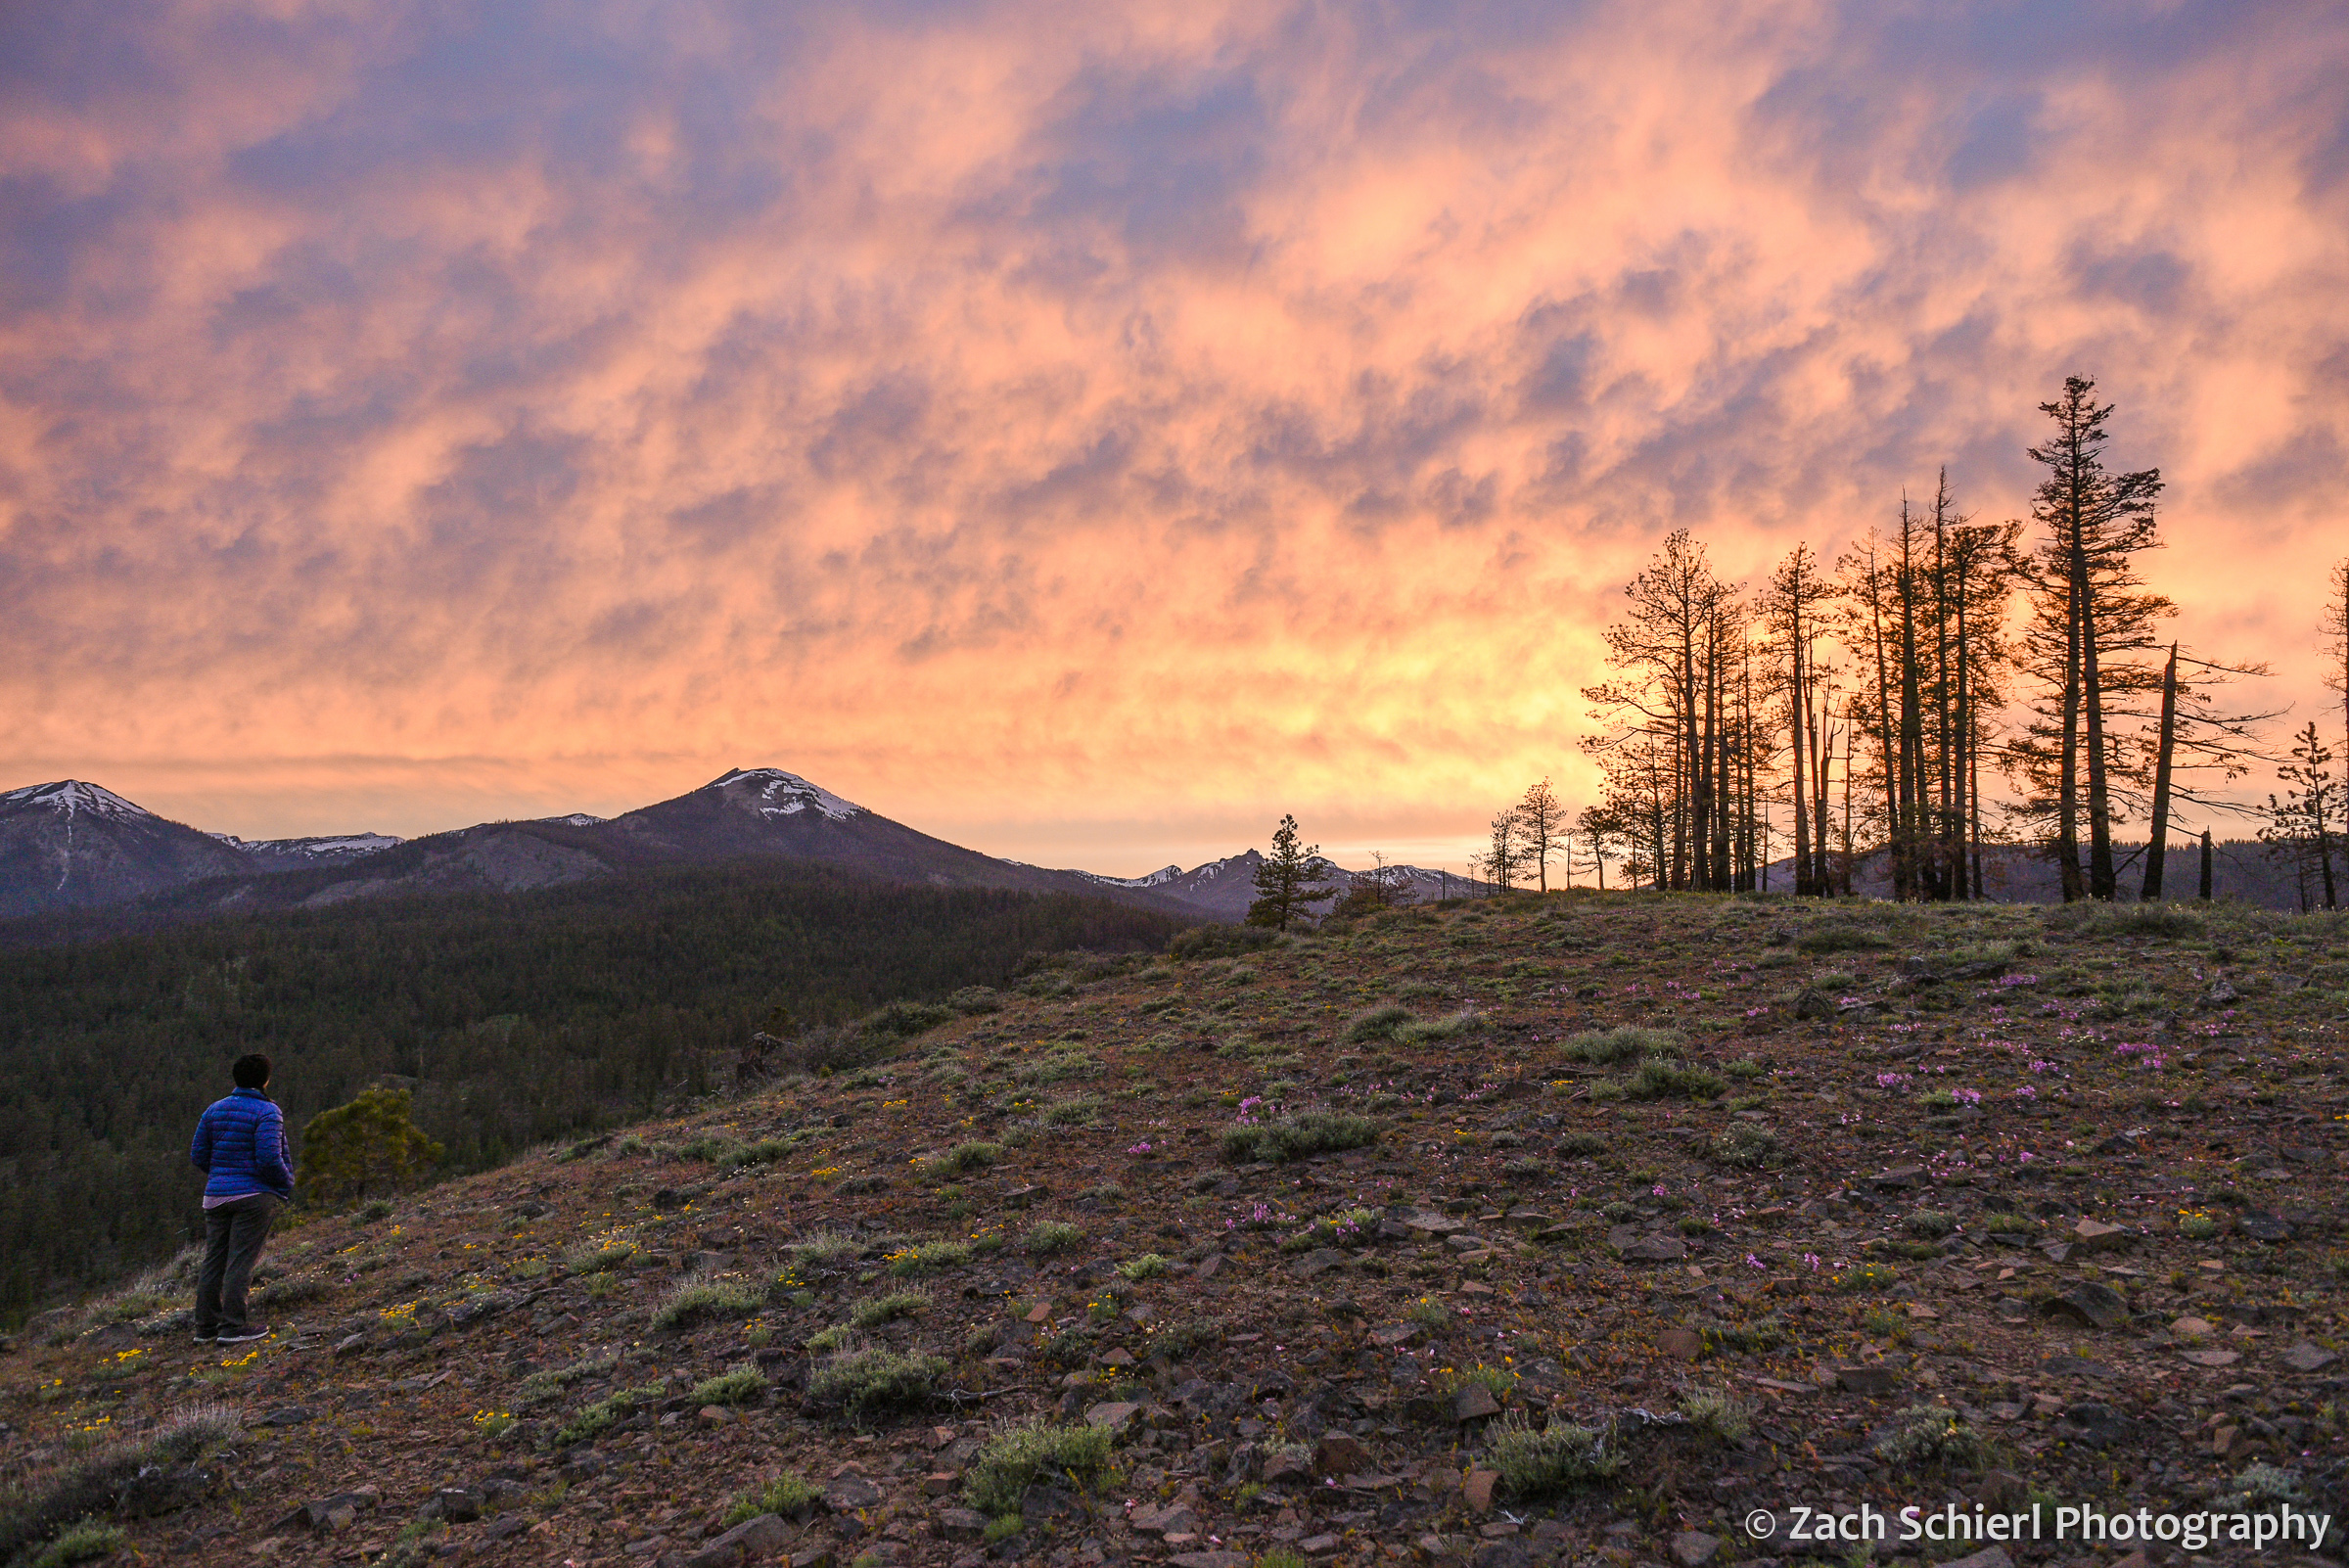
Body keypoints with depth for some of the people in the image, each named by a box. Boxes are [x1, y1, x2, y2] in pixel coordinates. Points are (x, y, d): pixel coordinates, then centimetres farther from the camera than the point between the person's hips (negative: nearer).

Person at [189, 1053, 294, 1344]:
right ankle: (233, 1326, -4)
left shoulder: (215, 1110, 10)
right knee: (241, 1261, -4)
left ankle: (205, 1327, 15)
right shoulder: (267, 1112, -10)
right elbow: (269, 1158, -18)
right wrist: (287, 1185, -2)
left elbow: (198, 1154, 12)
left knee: (214, 1260, 10)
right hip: (255, 1194, -6)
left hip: (216, 1196, 6)